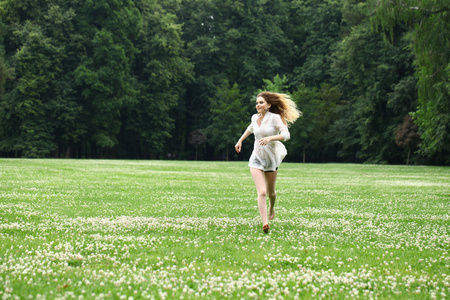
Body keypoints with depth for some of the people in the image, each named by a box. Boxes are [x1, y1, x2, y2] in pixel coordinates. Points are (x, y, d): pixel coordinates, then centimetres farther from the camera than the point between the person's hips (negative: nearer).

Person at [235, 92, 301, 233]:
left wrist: (270, 137, -35)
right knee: (261, 192, -16)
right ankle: (265, 223, -23)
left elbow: (286, 135, -22)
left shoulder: (275, 118, -11)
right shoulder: (255, 118, 4)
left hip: (271, 159, -2)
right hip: (256, 159, 2)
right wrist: (240, 140, 30)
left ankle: (272, 207, 50)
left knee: (270, 192, 15)